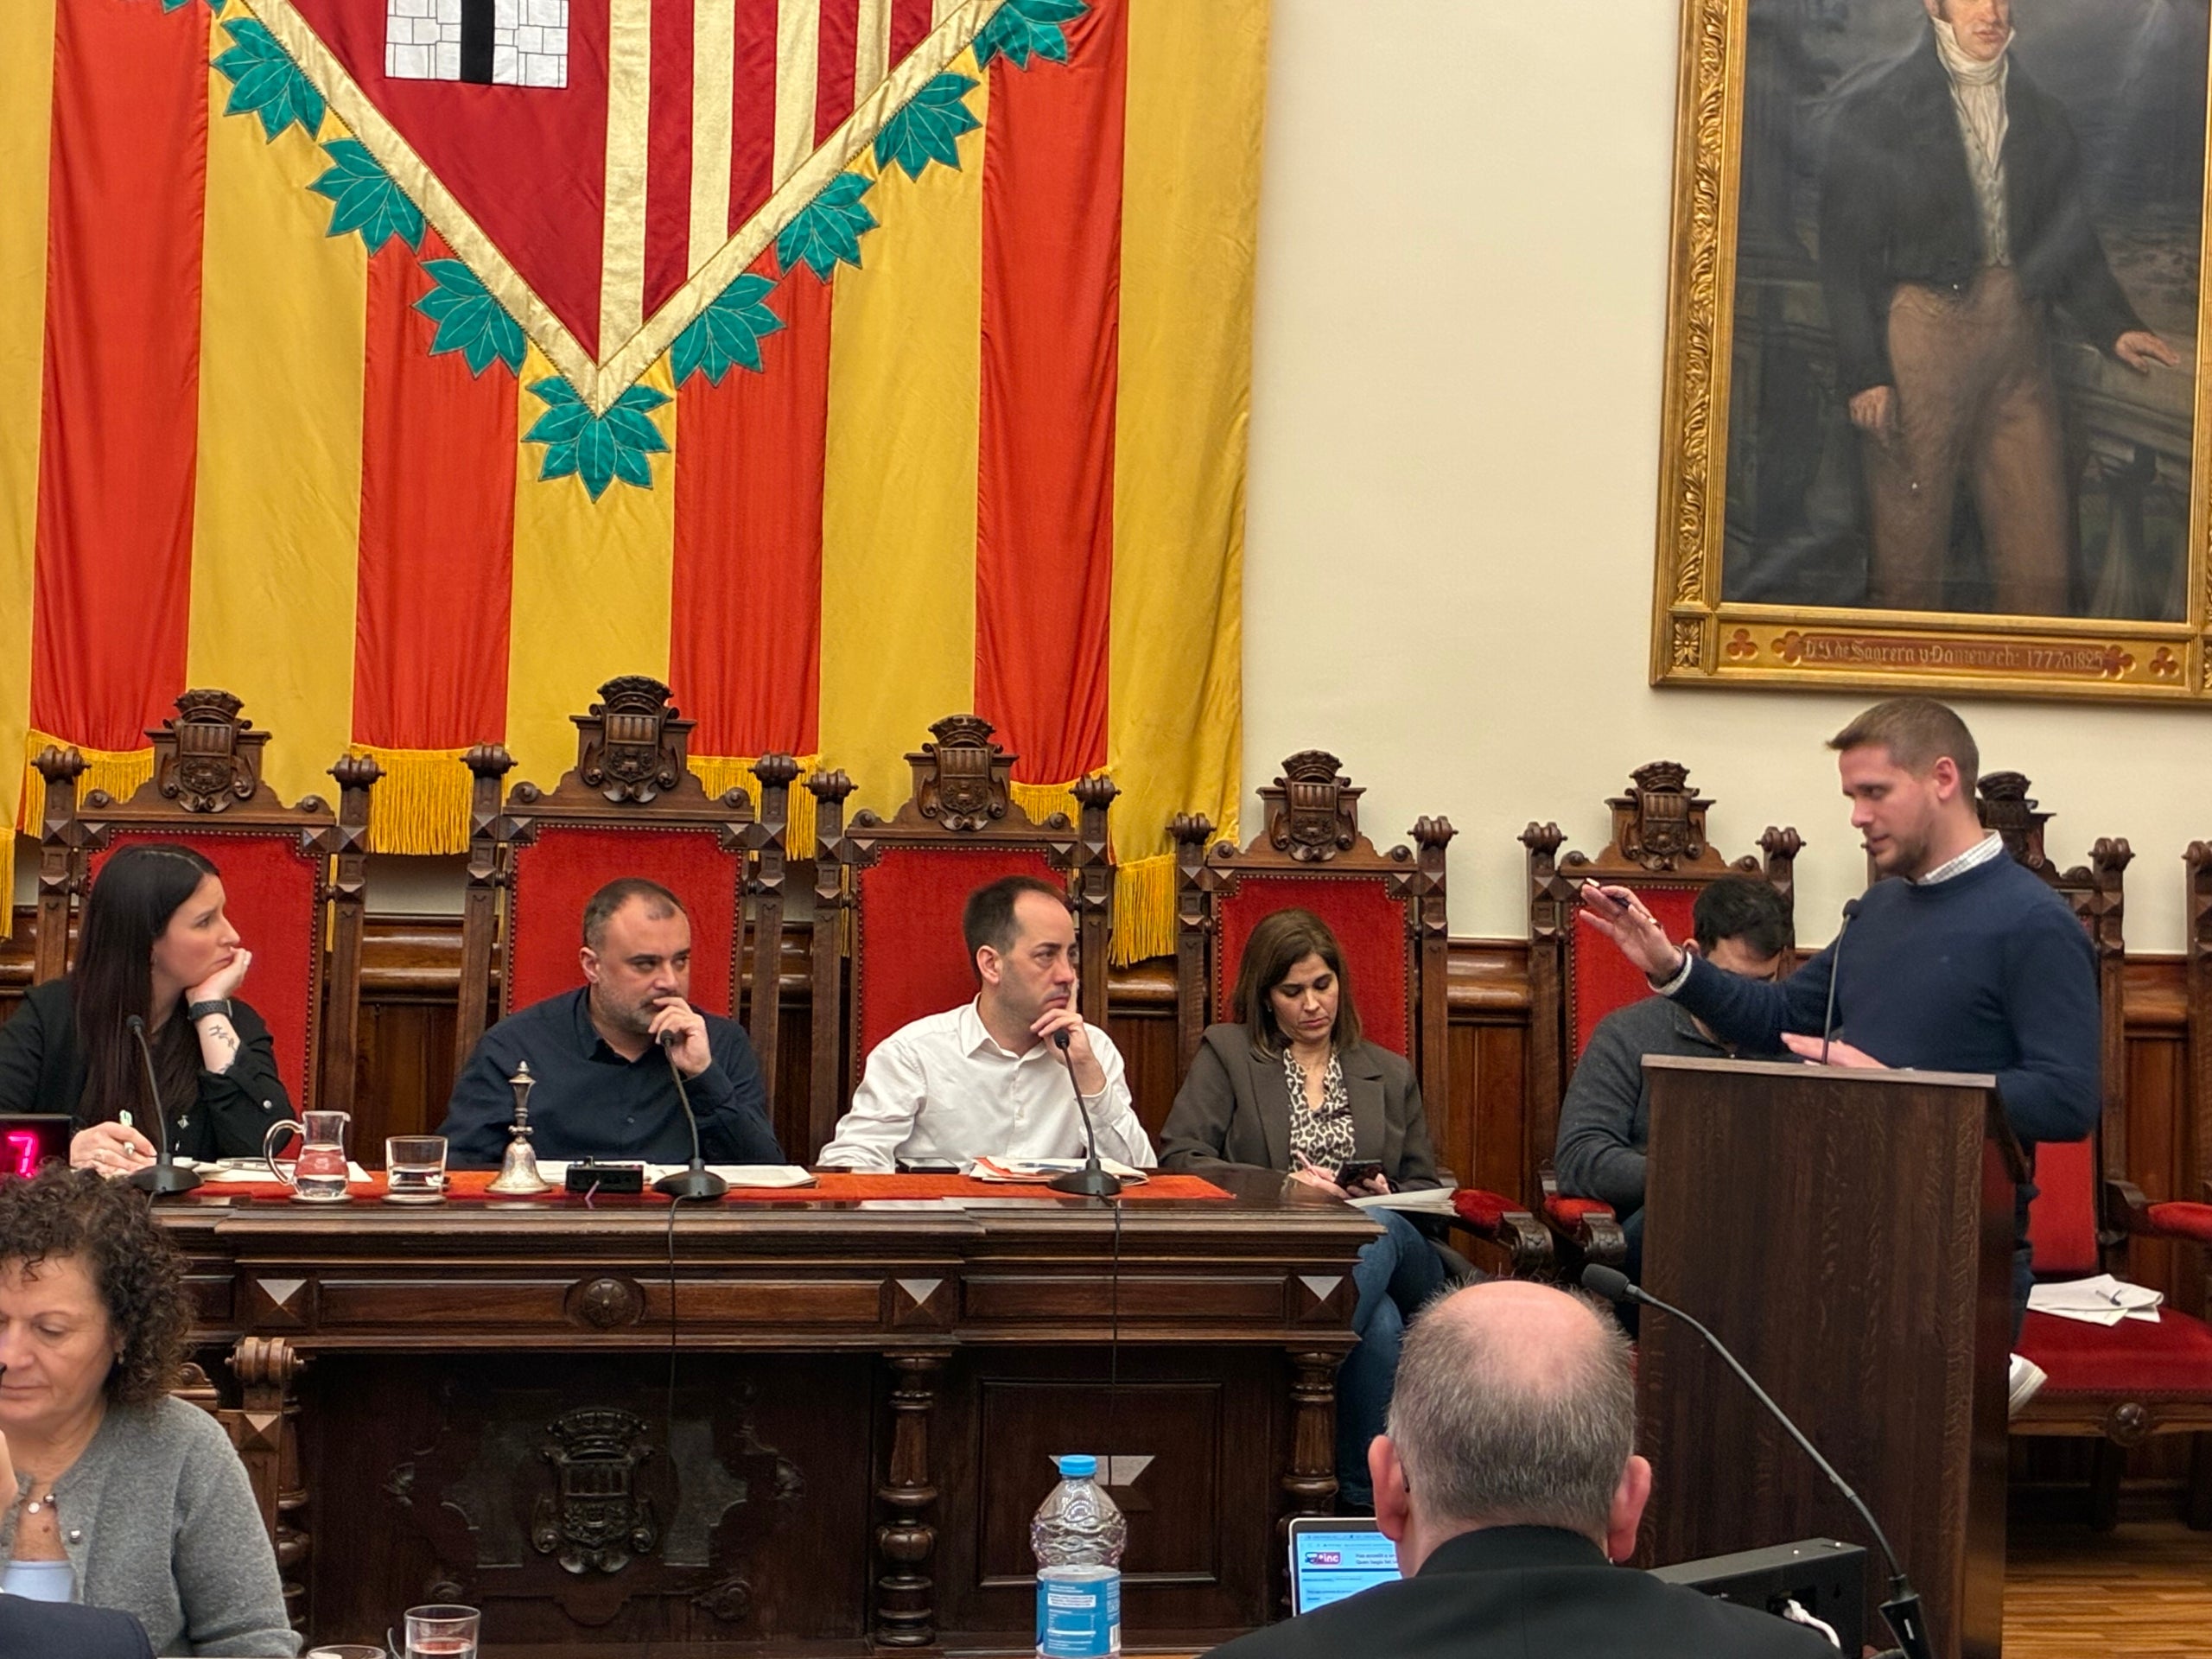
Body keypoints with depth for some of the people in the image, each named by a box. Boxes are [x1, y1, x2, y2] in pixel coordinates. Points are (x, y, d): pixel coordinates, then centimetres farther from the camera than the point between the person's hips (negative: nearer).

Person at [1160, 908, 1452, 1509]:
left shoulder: (1391, 1075, 27)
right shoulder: (1226, 1053, 17)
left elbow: (1426, 1187, 24)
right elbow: (1178, 1158, 3)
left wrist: (1387, 1197, -2)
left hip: (1376, 1242, 3)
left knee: (1376, 1227, -40)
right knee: (1379, 1327, -40)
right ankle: (1365, 1497, -31)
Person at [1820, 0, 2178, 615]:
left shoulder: (2043, 116, 16)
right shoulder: (1876, 113, 2)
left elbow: (2072, 242, 19)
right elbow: (1846, 252, -3)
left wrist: (2116, 327, 2)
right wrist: (1863, 372, -11)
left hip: (2019, 342, 4)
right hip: (1921, 331, -4)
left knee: (2041, 559, 0)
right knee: (1909, 547, 0)